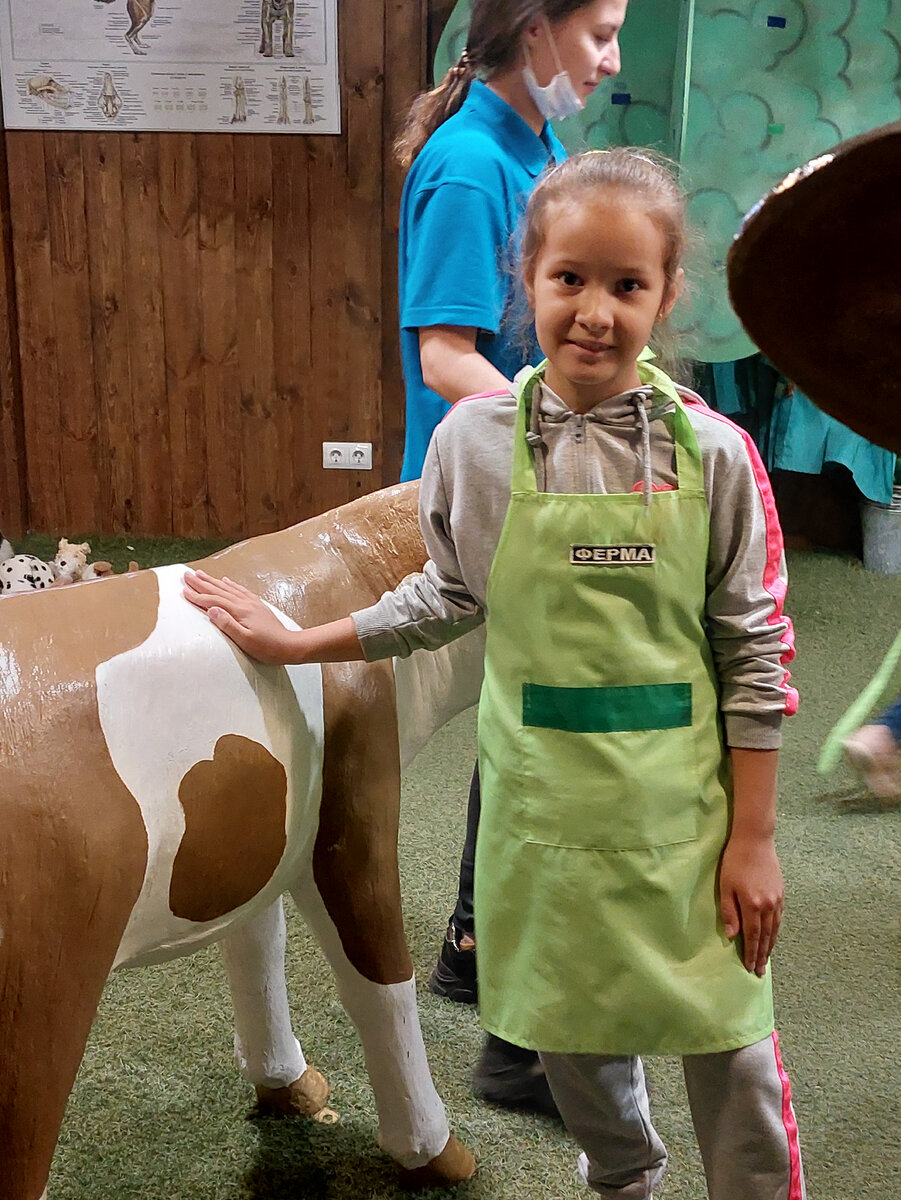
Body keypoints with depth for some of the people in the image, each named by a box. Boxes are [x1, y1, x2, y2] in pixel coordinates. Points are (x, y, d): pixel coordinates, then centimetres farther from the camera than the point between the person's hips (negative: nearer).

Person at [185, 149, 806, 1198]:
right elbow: (447, 597, 9)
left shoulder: (712, 453, -10)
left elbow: (754, 653, -5)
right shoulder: (474, 440, -5)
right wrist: (297, 643, 11)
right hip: (543, 799, 2)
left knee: (728, 1042, 7)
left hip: (683, 802, -2)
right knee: (572, 1024, 18)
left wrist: (753, 836, -4)